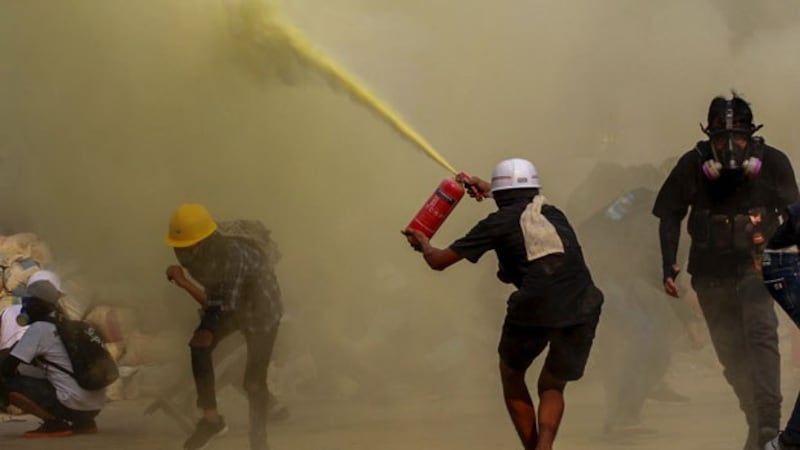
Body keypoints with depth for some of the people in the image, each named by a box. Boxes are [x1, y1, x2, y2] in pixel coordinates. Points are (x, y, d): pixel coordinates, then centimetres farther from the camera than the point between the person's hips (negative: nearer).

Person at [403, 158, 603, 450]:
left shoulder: (499, 222, 12)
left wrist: (424, 245, 40)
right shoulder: (555, 215, 25)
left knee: (512, 374, 26)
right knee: (553, 387, 21)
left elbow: (438, 261, 18)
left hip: (535, 309, -3)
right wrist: (487, 188, 63)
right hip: (583, 307, 3)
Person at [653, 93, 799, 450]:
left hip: (755, 264, -2)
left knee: (761, 333, -24)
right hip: (711, 271, 2)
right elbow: (670, 216, 2)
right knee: (731, 353, 8)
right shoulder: (693, 165, -8)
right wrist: (668, 264, -8)